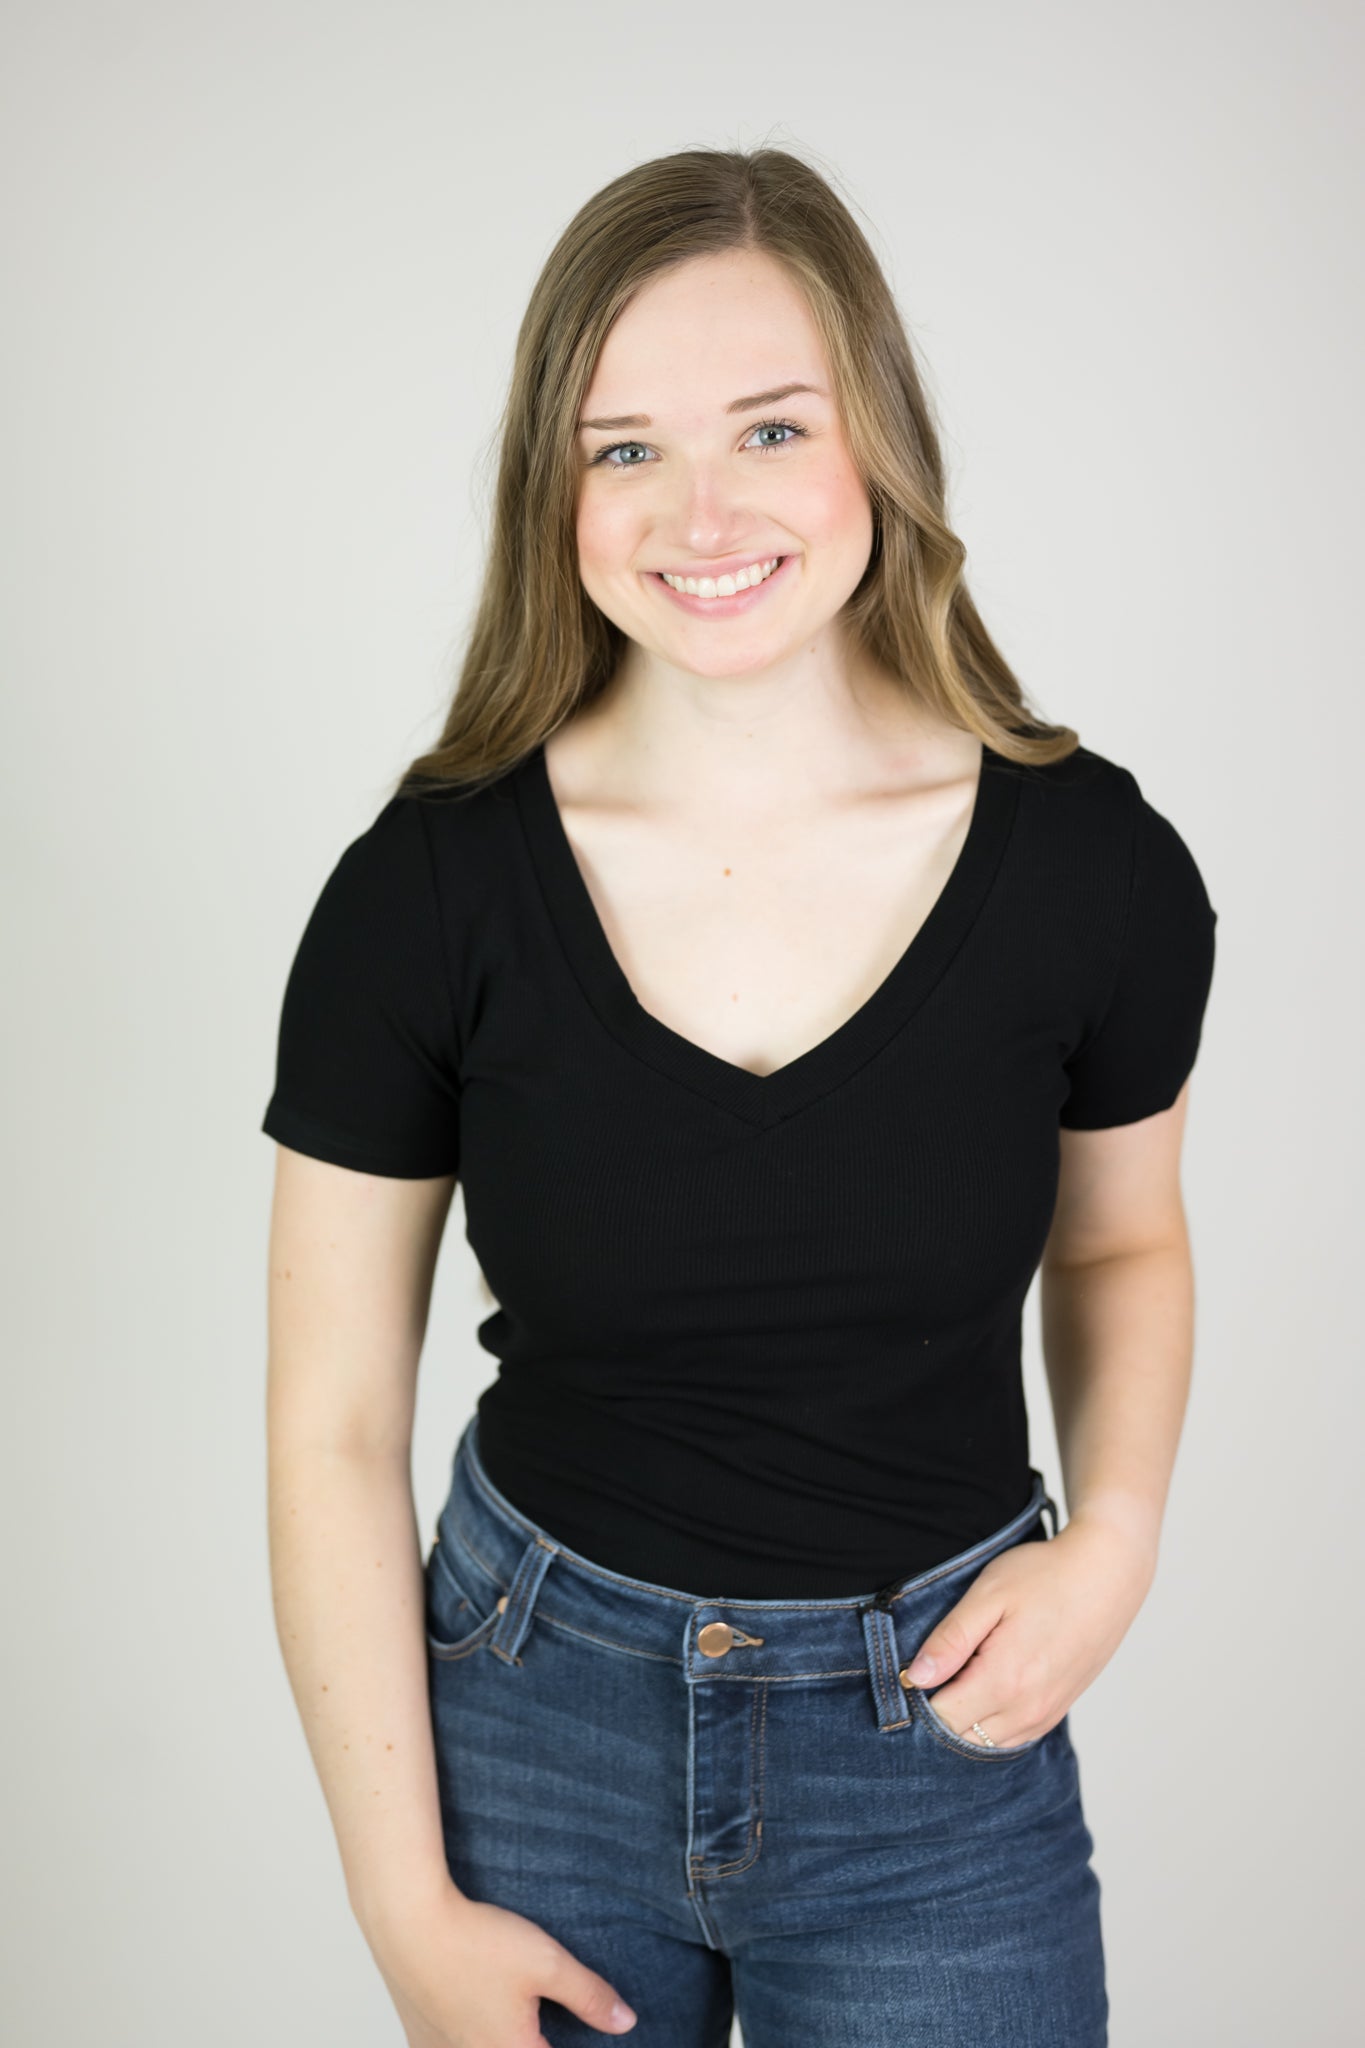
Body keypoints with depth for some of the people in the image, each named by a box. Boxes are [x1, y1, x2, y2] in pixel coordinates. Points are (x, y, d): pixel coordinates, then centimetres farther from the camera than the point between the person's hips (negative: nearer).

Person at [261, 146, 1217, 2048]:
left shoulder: (1094, 867, -12)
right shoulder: (426, 891, -14)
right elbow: (335, 1431, -8)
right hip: (531, 1722, 0)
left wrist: (1116, 1537, -9)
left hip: (942, 1757, 0)